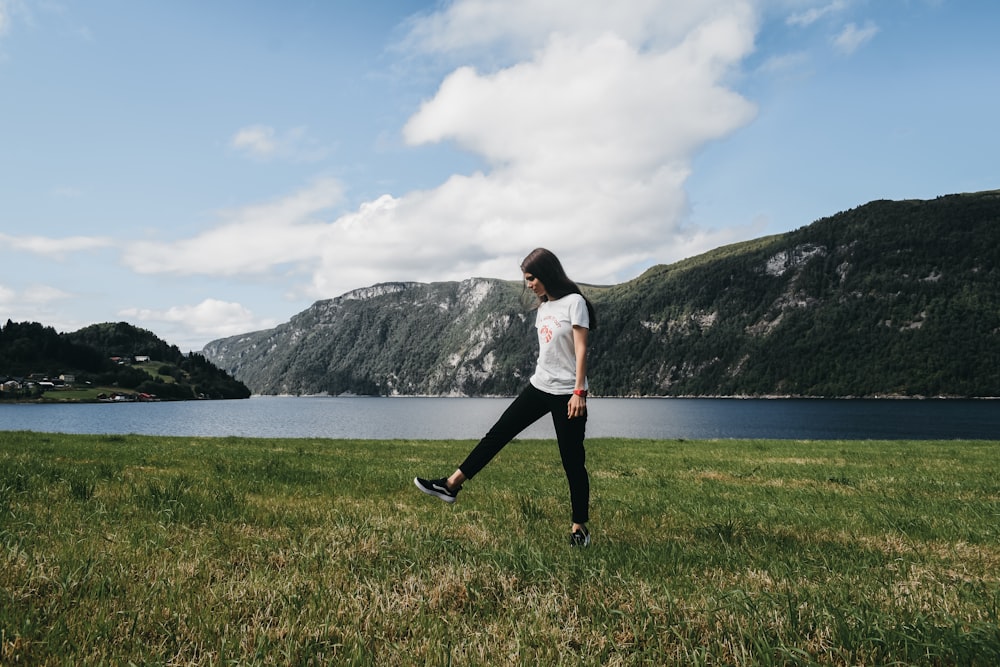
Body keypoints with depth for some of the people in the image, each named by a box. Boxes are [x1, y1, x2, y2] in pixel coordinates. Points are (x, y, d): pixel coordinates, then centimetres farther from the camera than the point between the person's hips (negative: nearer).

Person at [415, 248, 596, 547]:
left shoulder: (574, 302, -11)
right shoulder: (544, 307, 13)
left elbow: (580, 350, -15)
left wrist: (578, 391, -19)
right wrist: (541, 380, 18)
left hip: (566, 394, -8)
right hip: (539, 387, 8)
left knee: (572, 461, 0)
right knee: (498, 433, 4)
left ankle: (579, 526, 11)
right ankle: (452, 485, 7)